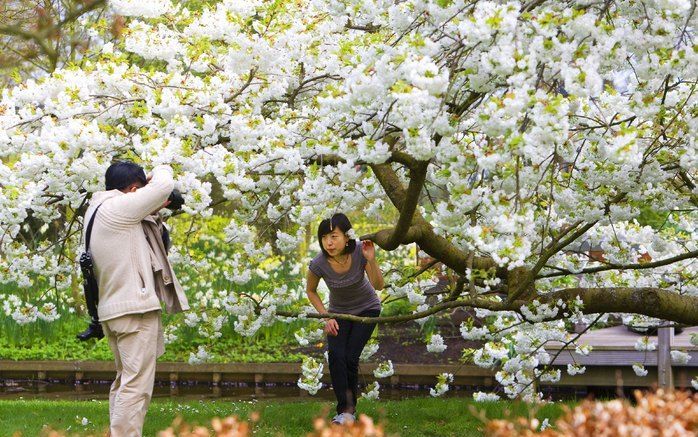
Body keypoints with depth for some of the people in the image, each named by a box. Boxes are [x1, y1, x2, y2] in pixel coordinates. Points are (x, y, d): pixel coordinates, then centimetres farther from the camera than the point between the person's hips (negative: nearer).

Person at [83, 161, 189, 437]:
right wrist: (160, 171, 6)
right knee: (137, 384, -11)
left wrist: (155, 211, 13)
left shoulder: (96, 211, 15)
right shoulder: (119, 207, -14)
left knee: (124, 381, 18)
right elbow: (164, 185, -15)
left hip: (111, 308, 10)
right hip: (135, 308, -10)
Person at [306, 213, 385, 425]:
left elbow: (378, 285, -30)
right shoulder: (319, 264, -27)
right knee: (336, 355, -20)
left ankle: (350, 408, 8)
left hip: (366, 309, -1)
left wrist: (371, 260, -45)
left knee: (351, 358, -12)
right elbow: (310, 291, -7)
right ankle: (345, 410, -14)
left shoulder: (359, 251, -30)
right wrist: (326, 317, -15)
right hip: (339, 312, 1)